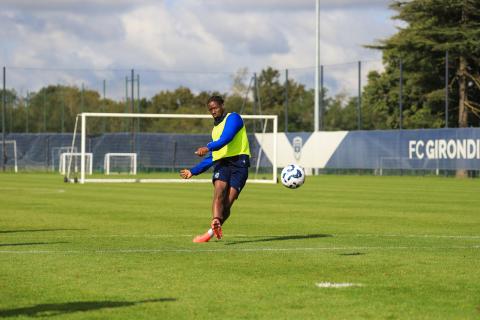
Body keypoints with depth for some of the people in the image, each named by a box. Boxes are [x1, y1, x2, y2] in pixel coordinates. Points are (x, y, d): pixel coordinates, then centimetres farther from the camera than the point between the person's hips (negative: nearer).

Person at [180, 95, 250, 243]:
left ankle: (211, 233, -6)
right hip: (221, 163, 5)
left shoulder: (233, 117, 5)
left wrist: (208, 148, -26)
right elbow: (212, 158, 33)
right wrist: (193, 171, 32)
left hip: (238, 162, -5)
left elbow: (227, 138, -15)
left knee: (228, 202, -13)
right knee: (219, 192, -24)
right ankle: (216, 225, -45)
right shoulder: (215, 129, 29)